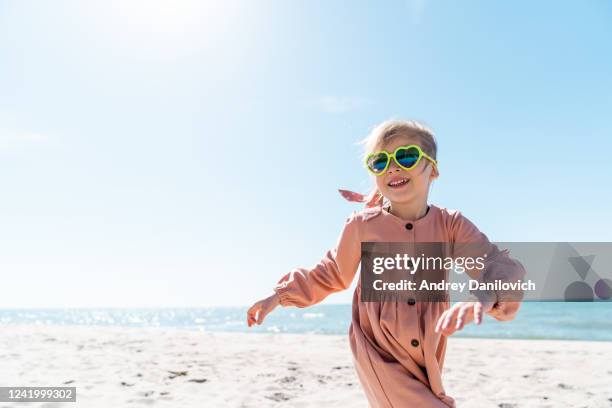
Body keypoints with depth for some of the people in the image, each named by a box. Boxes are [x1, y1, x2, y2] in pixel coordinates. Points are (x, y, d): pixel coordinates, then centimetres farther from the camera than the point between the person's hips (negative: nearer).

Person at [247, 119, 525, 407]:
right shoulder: (361, 226, -11)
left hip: (428, 359, 3)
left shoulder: (451, 224, -9)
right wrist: (281, 294, -2)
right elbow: (331, 275, 5)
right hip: (380, 358, -3)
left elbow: (502, 266, -21)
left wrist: (482, 297, -44)